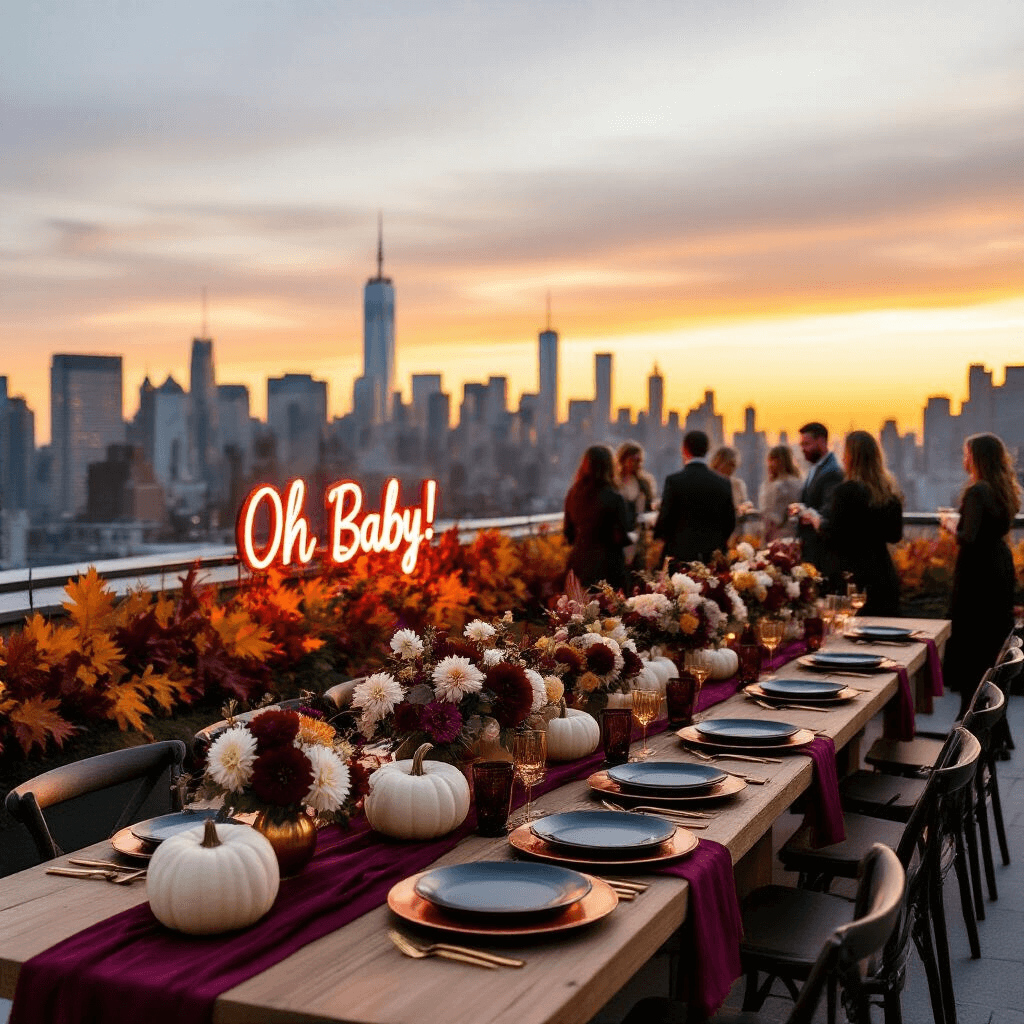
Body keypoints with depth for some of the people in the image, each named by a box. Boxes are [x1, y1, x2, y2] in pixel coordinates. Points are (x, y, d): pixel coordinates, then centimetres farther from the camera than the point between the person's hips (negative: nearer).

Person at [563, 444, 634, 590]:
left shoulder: (573, 495, 2)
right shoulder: (614, 499, -14)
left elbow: (568, 533, 11)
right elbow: (621, 538, -13)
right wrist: (633, 538, 7)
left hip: (579, 565, 5)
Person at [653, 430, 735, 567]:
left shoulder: (674, 481, -7)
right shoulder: (723, 483, 5)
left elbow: (664, 518, -5)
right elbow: (730, 522, 9)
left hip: (681, 556, -3)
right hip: (713, 557, 3)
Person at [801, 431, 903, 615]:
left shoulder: (846, 491, -14)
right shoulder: (890, 491, 7)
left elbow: (831, 537, -12)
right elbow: (895, 536, 14)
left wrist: (816, 520, 6)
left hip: (855, 577, -7)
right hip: (886, 577, 7)